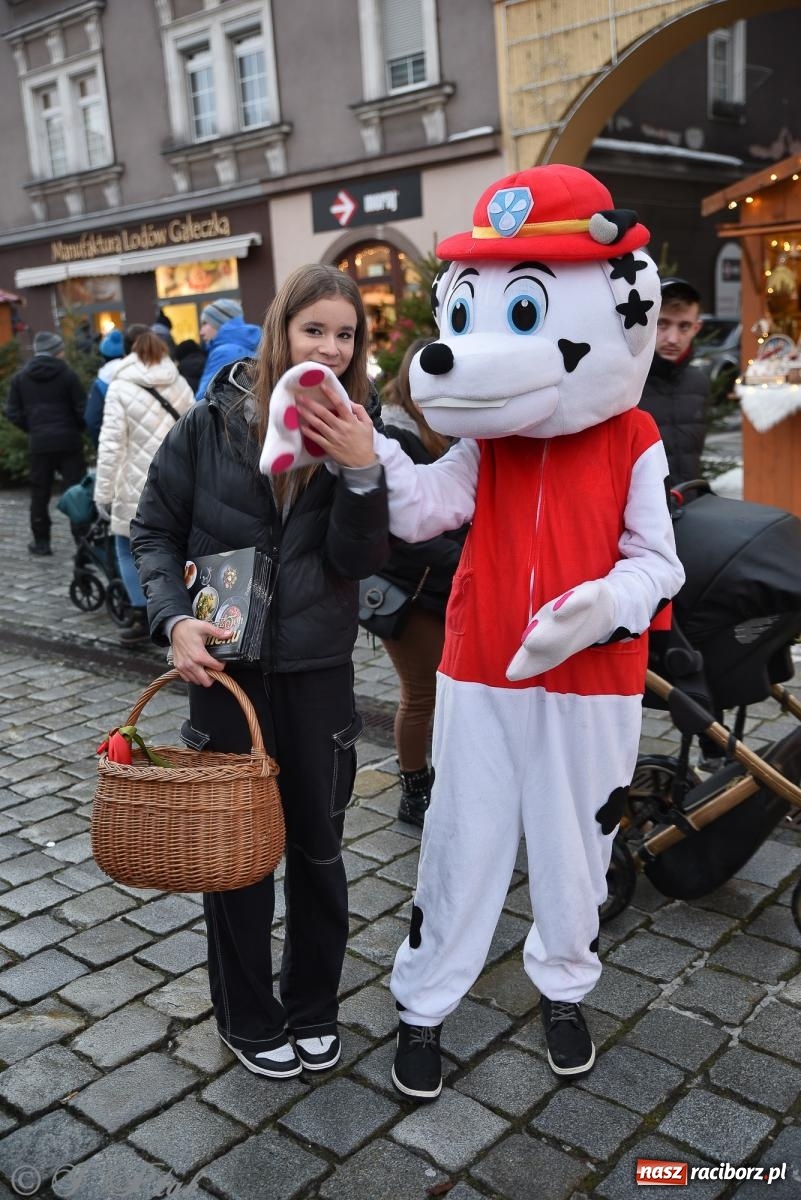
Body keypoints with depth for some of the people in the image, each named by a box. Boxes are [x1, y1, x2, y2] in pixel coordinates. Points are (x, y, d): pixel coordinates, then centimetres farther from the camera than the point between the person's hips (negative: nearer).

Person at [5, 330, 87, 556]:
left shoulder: (20, 378, 5)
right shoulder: (67, 375, -4)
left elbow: (13, 413, 3)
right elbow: (81, 410, -6)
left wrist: (33, 429, 15)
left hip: (39, 443, 2)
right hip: (69, 441, -2)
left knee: (39, 494, 11)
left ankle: (41, 542, 16)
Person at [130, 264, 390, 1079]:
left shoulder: (357, 432, -2)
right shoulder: (215, 421, -7)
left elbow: (359, 560, -9)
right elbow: (154, 531, 0)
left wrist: (362, 471, -24)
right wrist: (175, 620, -14)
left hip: (320, 671, 2)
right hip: (227, 666, -1)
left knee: (318, 845, 12)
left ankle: (312, 1005, 34)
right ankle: (247, 1017, 30)